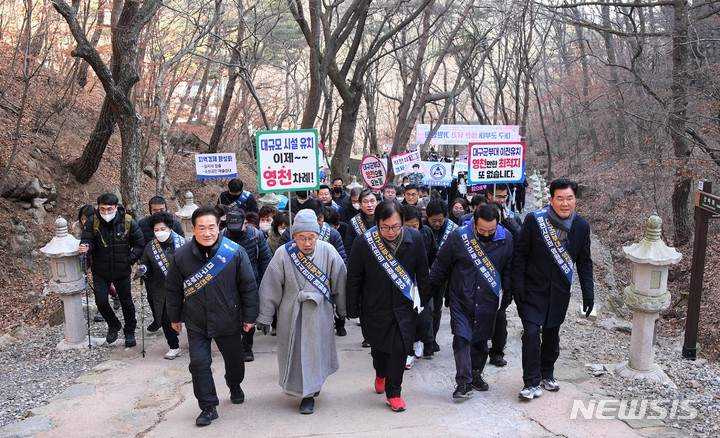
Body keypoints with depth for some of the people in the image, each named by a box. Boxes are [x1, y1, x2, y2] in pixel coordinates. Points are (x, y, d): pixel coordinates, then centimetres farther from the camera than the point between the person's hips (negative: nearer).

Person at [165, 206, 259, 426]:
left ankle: (234, 385, 49)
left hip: (228, 321, 0)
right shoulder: (181, 256, -10)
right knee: (199, 363, 0)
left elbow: (248, 286, -8)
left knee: (234, 359, 17)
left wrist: (249, 316, -4)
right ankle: (208, 407, 18)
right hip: (196, 323, 1)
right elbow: (173, 289, 4)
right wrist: (175, 317, 10)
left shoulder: (235, 252, -16)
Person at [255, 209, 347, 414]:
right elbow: (270, 286, -8)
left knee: (316, 350, 6)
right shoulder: (283, 253, -16)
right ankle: (307, 390, 36)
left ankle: (309, 394, 25)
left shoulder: (328, 251, -14)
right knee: (294, 351, 11)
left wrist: (343, 310, 8)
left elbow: (339, 283, -2)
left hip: (319, 312, 0)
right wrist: (264, 317, -3)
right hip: (291, 313, 0)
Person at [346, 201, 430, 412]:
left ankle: (393, 392, 18)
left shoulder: (415, 238, -13)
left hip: (404, 307, 0)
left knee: (400, 349, -2)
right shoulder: (364, 242, -19)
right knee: (378, 347, 17)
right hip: (375, 307, 0)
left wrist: (422, 300, 6)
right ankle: (381, 374, 49)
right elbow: (353, 279, -9)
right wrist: (353, 310, -4)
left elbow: (422, 273, 1)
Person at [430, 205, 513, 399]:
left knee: (481, 340, 14)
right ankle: (464, 382, 0)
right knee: (461, 339, -9)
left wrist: (507, 293, 9)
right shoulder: (458, 237, -13)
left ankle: (476, 374, 34)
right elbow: (441, 265, -2)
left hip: (487, 301, 2)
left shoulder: (506, 239, -7)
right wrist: (429, 288, 5)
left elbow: (508, 269, 6)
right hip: (461, 300, -2)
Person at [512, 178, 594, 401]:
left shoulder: (581, 226, -2)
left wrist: (588, 293, 3)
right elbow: (520, 255, -8)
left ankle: (546, 374, 35)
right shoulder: (534, 220, -13)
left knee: (552, 334, 15)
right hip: (533, 289, -3)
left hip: (560, 291, 4)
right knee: (532, 334, -9)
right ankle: (531, 382, 4)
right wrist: (517, 286, -12)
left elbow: (584, 263, 6)